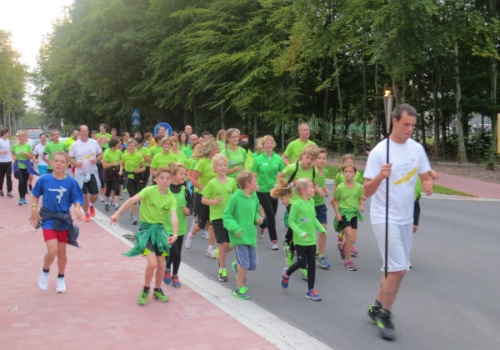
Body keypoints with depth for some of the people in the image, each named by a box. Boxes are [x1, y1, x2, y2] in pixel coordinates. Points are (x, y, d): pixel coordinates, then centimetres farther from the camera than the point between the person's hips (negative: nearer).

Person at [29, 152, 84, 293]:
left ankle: (61, 279, 32)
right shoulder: (44, 179, -7)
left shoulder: (71, 182, -8)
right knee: (52, 251, -13)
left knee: (62, 252, 11)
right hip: (48, 219, -1)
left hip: (64, 219, 1)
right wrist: (34, 208, -6)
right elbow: (35, 195, 7)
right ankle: (45, 272, 18)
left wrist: (77, 210, -23)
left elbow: (76, 199, -3)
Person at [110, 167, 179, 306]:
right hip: (146, 228, -4)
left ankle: (157, 290, 30)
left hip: (160, 229, 4)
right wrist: (117, 213, -40)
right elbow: (132, 200, -28)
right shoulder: (149, 190, -16)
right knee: (152, 263, -15)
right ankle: (145, 290, 9)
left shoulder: (171, 198, -5)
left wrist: (175, 233, -34)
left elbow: (174, 217, -17)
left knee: (161, 264, 7)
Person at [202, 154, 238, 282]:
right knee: (223, 244, -2)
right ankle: (222, 270, 16)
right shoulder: (212, 183, -6)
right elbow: (203, 200, -2)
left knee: (231, 245, 2)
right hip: (217, 217, -3)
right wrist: (214, 202, -19)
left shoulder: (232, 181, 2)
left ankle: (218, 254, 35)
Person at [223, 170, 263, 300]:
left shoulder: (254, 197, 1)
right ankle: (239, 289, 14)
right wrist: (235, 228, -20)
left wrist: (258, 219, -4)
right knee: (245, 264, -7)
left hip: (251, 236, 6)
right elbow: (226, 216, -9)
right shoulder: (235, 197, -15)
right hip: (239, 236, -6)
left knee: (253, 265, 10)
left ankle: (237, 266, 43)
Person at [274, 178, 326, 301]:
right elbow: (291, 221, -16)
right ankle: (287, 273, 35)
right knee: (302, 263, 3)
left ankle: (310, 290, 16)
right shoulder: (297, 204, -18)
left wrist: (321, 228, 6)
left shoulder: (311, 202, 4)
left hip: (311, 239, 7)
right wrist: (300, 232, -26)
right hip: (300, 240, -6)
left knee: (312, 264, 7)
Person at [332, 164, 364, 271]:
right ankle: (347, 261, 4)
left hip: (354, 214, 4)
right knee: (350, 238, -13)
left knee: (353, 240, 10)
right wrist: (337, 213, -9)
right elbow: (334, 201, 0)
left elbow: (361, 198, 9)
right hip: (343, 214, -4)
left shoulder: (359, 187, -5)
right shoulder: (340, 187, -11)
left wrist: (362, 205, -12)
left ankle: (342, 246, 45)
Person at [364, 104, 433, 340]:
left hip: (406, 218, 7)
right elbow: (366, 192, -15)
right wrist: (380, 177, -35)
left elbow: (425, 176, 12)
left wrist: (428, 185, -12)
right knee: (398, 268, -13)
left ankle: (377, 308, 30)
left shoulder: (417, 149, 3)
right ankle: (385, 315, 5)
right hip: (385, 218, -6)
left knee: (394, 268, 14)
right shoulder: (379, 152, -14)